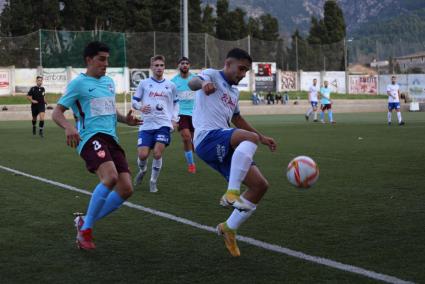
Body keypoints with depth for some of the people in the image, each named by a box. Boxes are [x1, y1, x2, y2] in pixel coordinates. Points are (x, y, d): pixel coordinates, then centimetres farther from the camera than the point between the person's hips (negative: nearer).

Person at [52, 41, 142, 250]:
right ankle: (85, 230, -16)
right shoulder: (78, 83, -1)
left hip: (111, 139, 8)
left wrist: (125, 120, 13)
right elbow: (57, 113, -2)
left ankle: (84, 222, 14)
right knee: (111, 177, -32)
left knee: (126, 189, -4)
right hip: (91, 137, -7)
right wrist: (69, 127, -24)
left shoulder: (109, 82, 20)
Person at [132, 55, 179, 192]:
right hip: (147, 124, 0)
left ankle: (153, 182, 7)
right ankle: (142, 171, 27)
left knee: (157, 153, -14)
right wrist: (140, 107, -14)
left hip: (163, 124, 0)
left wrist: (174, 119, 8)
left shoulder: (171, 85, 11)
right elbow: (134, 101, 8)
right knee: (142, 154, -9)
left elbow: (175, 103, 22)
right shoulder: (144, 83, 6)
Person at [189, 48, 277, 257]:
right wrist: (203, 83, -45)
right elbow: (192, 82, -20)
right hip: (208, 138, -8)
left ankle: (229, 228, 12)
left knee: (260, 185, -1)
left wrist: (262, 138, 43)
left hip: (226, 147, 9)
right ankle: (232, 193, -34)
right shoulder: (212, 75, 4)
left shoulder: (234, 92, 28)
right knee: (250, 137, -35)